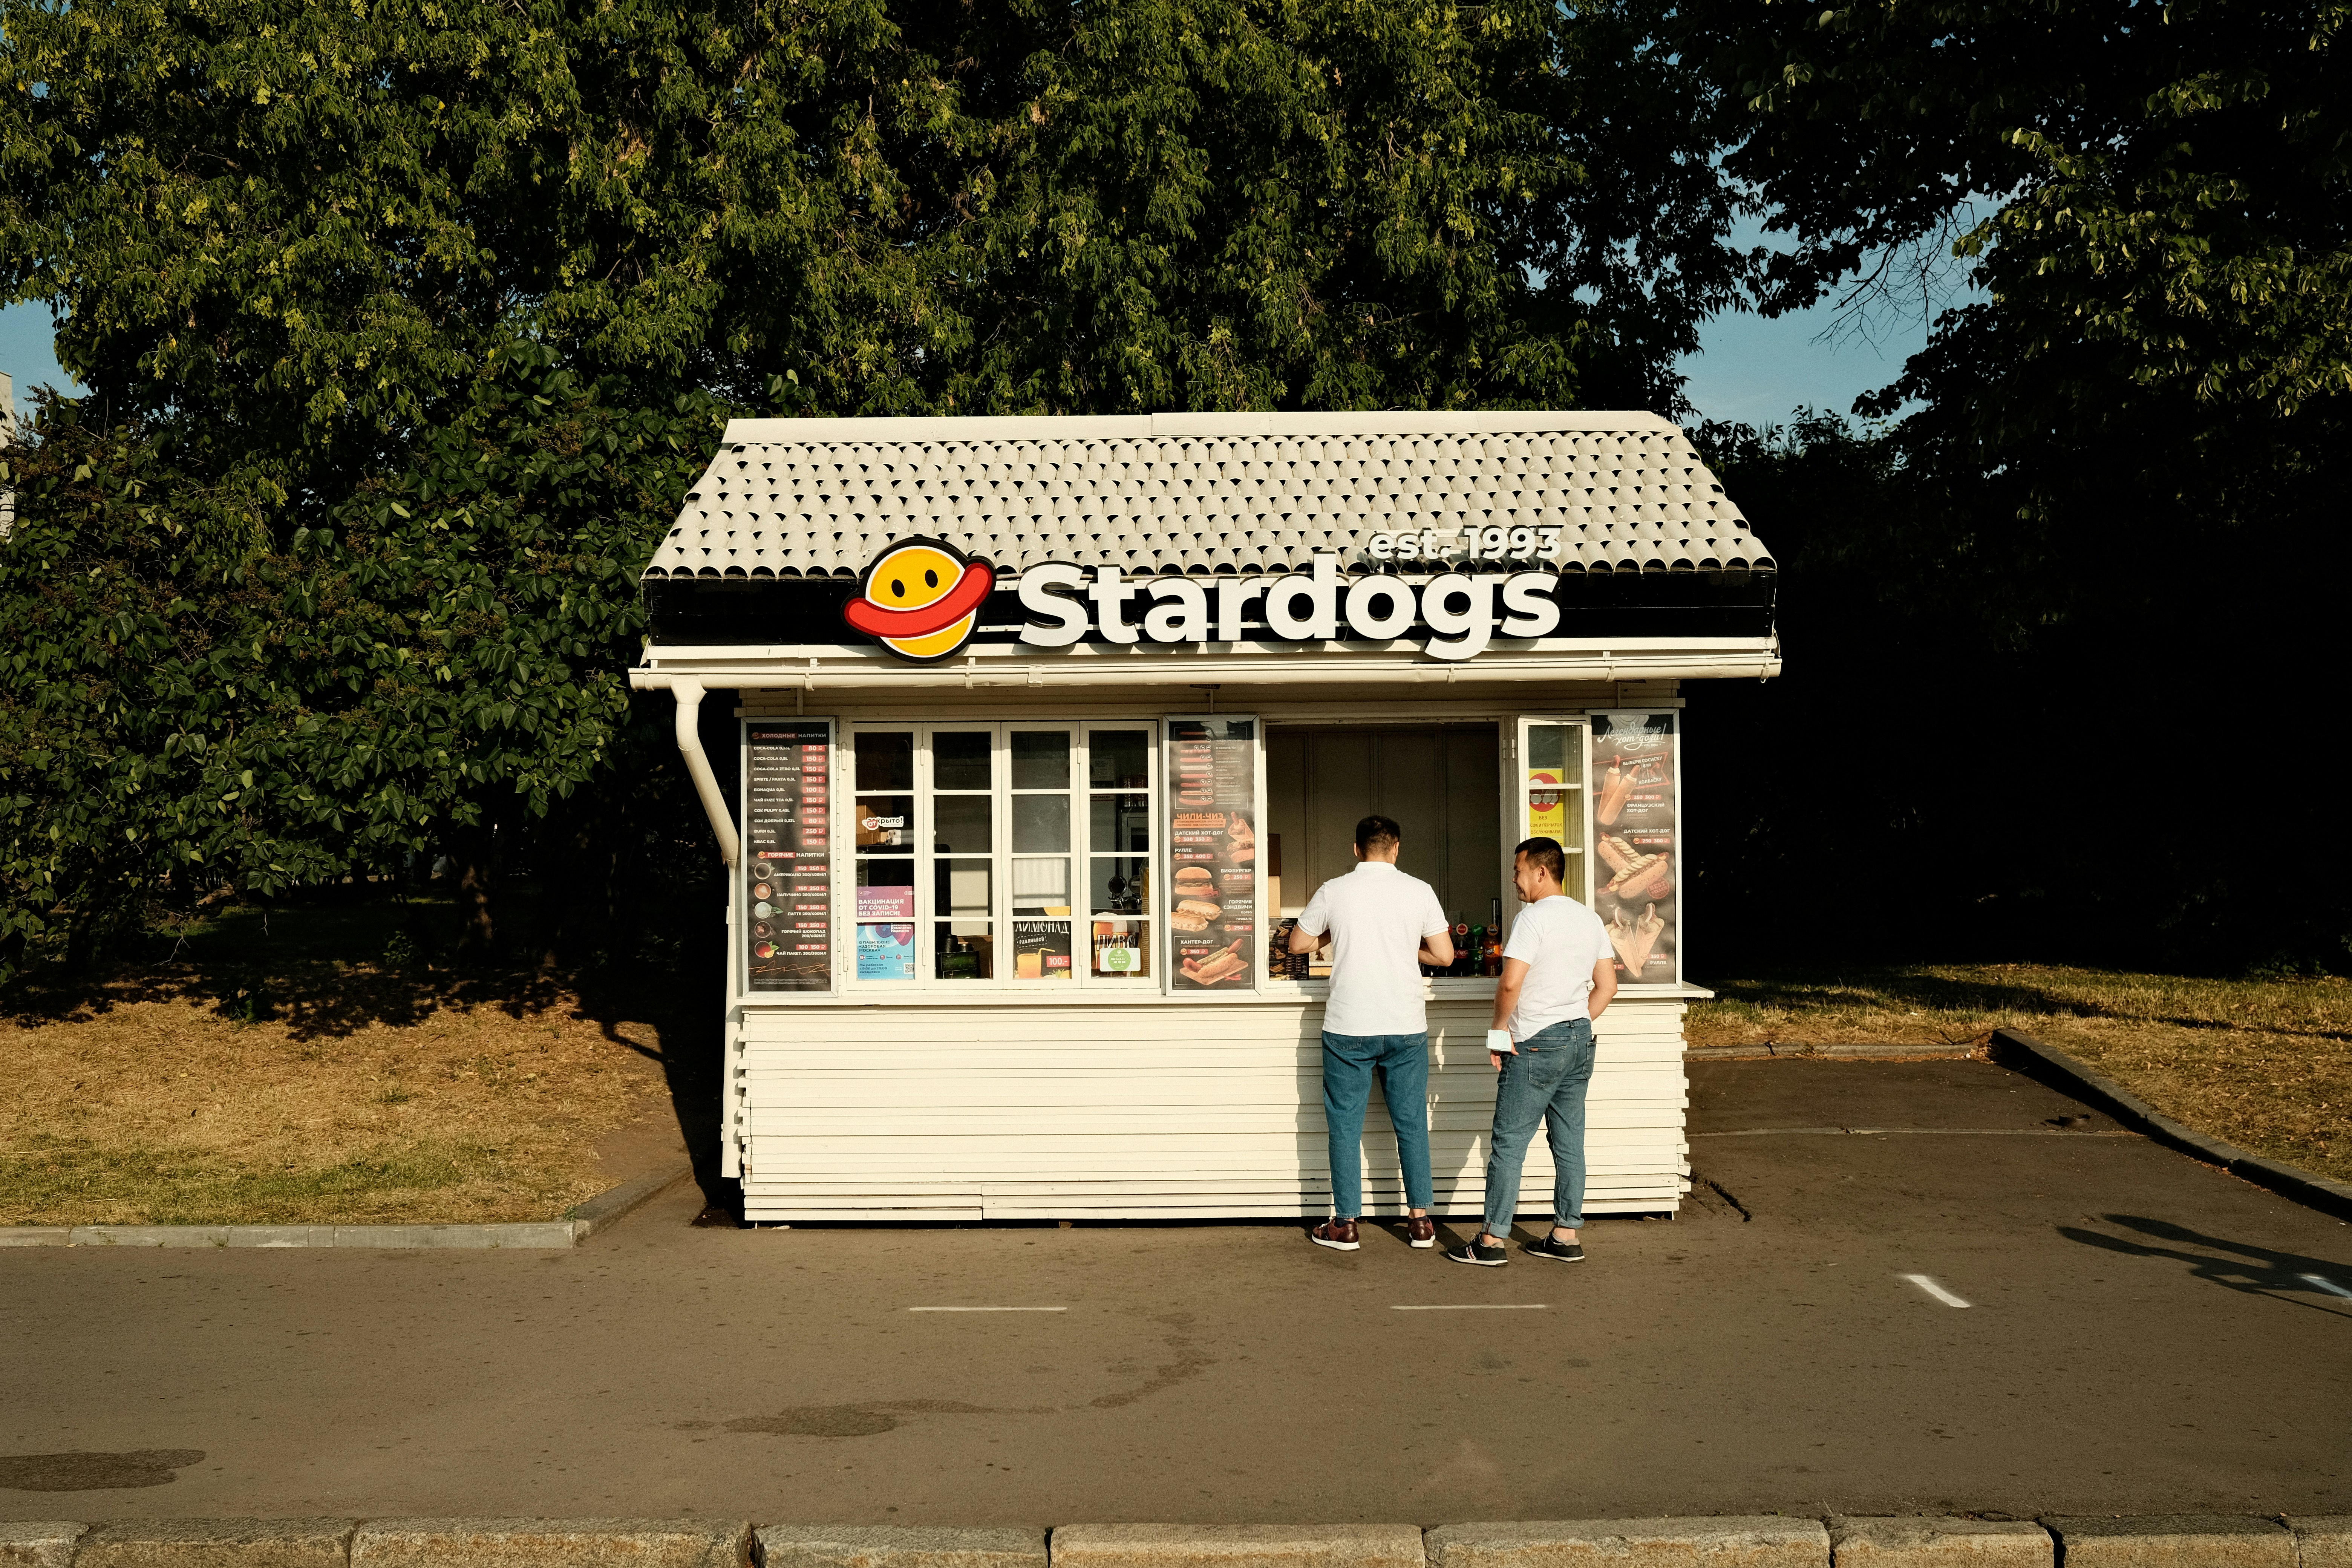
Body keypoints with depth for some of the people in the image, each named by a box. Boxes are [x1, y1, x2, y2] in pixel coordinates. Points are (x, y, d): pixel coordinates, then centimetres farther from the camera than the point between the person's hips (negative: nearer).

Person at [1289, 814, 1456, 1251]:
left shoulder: (1333, 892, -2)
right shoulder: (1419, 891, -1)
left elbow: (1298, 944, 9)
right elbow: (1444, 955, 1)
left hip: (1348, 1027, -1)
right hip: (1406, 1027, 1)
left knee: (1346, 1125, 7)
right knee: (1412, 1124, 11)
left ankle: (1346, 1224, 9)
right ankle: (1420, 1221, 14)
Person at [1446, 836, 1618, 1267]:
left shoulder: (1534, 917, -13)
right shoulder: (1591, 919, 11)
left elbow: (1511, 983, -22)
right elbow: (1607, 985, 13)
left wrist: (1500, 1030, -9)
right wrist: (1577, 1024, 15)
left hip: (1537, 1044, -8)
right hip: (1580, 1040, 8)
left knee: (1509, 1142, -2)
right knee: (1569, 1141, 11)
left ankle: (1492, 1240, 0)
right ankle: (1566, 1236, 14)